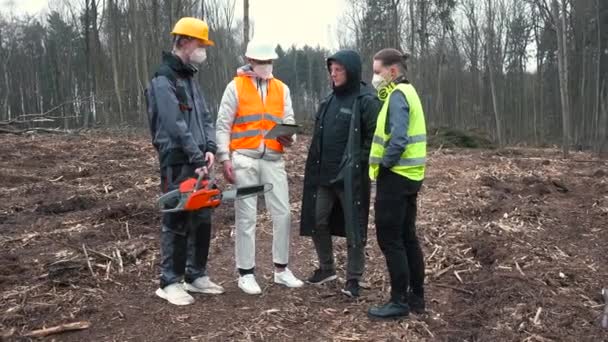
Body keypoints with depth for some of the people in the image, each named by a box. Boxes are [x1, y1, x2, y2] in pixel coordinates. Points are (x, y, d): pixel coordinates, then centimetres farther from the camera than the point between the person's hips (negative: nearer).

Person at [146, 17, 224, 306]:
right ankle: (170, 282, 7)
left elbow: (204, 117, 14)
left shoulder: (189, 78, 19)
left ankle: (196, 276, 23)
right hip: (177, 162, -9)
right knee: (177, 222, -4)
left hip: (197, 162, 9)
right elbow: (176, 125, -18)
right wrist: (197, 157, -16)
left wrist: (209, 148, -1)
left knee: (202, 220, 11)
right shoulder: (163, 80, -11)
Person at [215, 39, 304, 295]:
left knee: (282, 213, 4)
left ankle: (281, 269, 19)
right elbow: (223, 125, -1)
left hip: (273, 159, 4)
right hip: (244, 159, -3)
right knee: (246, 216, 1)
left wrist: (289, 137, -15)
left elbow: (288, 121, 8)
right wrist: (225, 159, -10)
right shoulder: (235, 87, 2)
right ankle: (246, 273, 11)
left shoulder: (281, 89, 13)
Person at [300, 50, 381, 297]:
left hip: (351, 176, -7)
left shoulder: (366, 101, -10)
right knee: (317, 221, 12)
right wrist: (317, 164, 13)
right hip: (324, 174, 7)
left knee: (353, 227, 3)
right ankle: (326, 268, 31)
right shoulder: (330, 100, 13)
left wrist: (359, 163, -16)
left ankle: (353, 278, 16)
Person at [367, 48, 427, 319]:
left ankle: (400, 301, 6)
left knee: (390, 240, -2)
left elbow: (398, 140, -25)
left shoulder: (397, 95, -14)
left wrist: (384, 165, -13)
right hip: (408, 176, 10)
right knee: (407, 238, 15)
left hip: (396, 176, -10)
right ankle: (416, 296, 24)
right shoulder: (407, 92, 17)